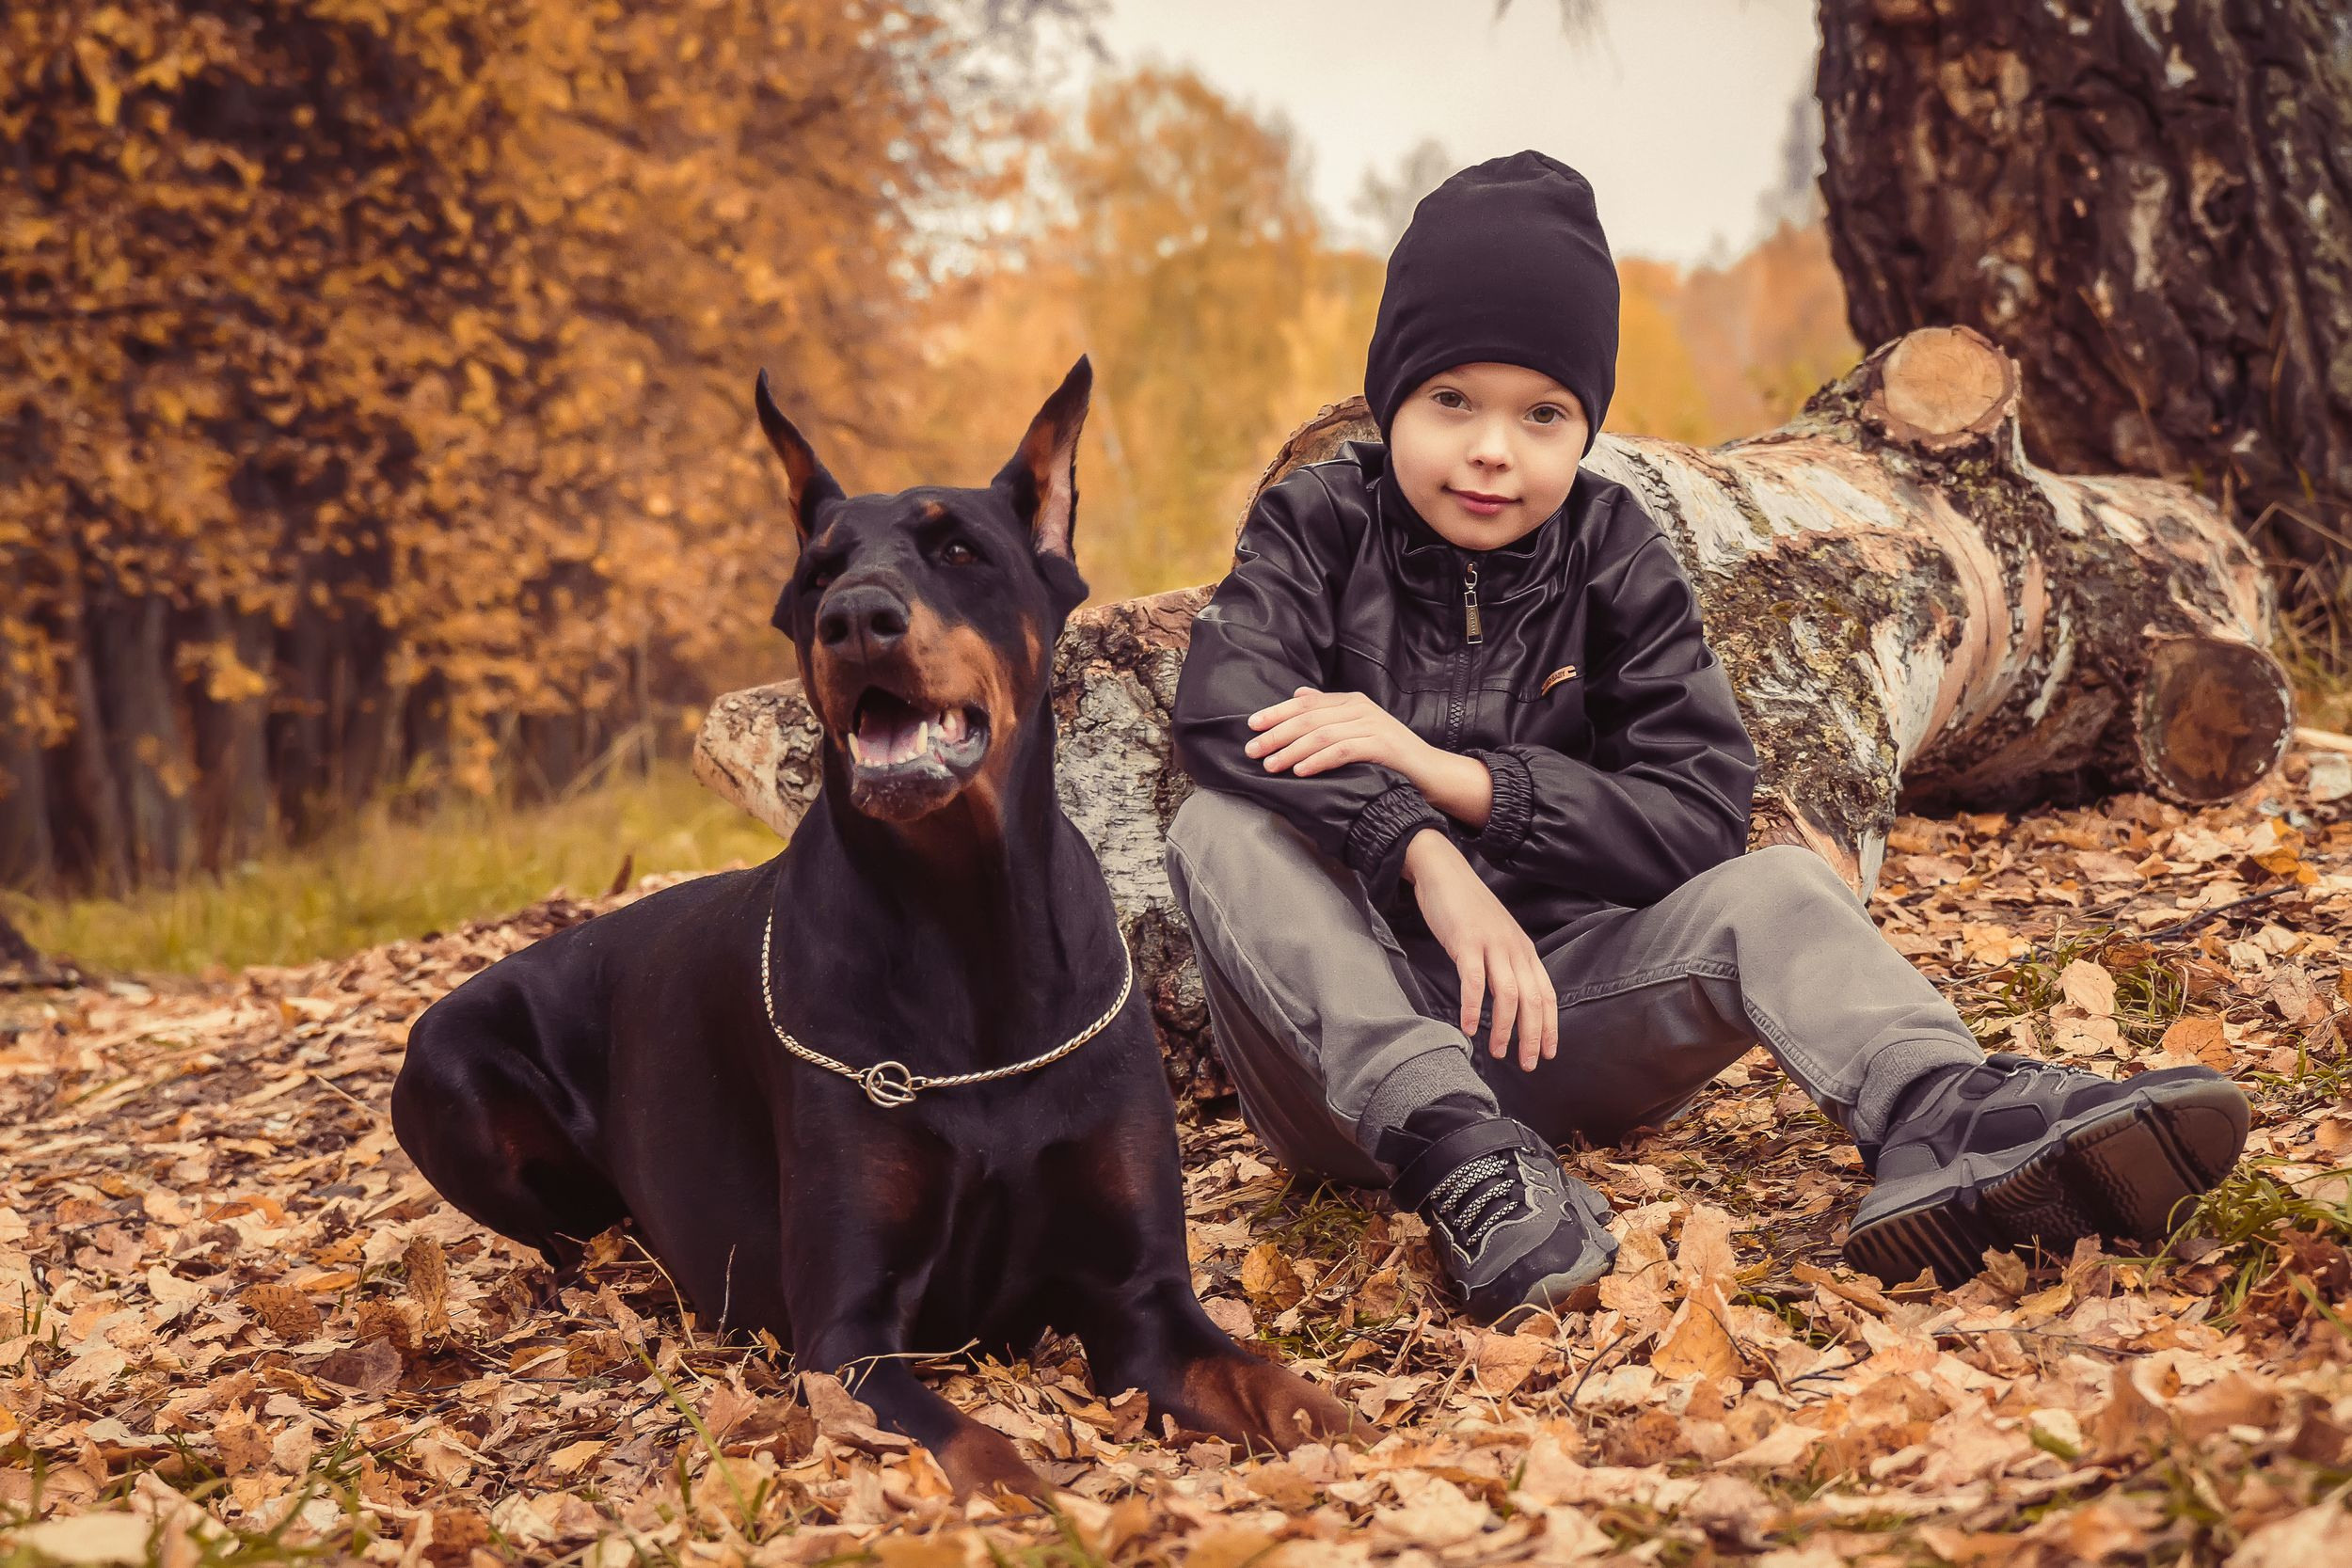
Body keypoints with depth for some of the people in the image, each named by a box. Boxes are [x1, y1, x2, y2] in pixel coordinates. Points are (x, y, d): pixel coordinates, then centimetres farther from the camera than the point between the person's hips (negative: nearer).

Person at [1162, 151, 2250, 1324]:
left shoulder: (1611, 558, 4)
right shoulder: (1319, 525, 0)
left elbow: (1701, 813, -8)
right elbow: (1223, 711, -21)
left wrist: (1448, 774, -19)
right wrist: (1421, 853, -35)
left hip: (1555, 1008, 2)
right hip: (1342, 1026, -2)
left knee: (1774, 890, -19)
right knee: (1220, 831, -28)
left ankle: (1939, 1121, -48)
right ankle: (1453, 1154, -43)